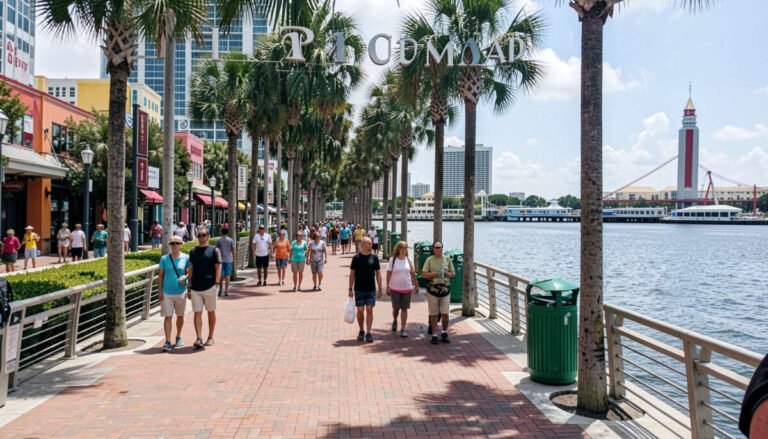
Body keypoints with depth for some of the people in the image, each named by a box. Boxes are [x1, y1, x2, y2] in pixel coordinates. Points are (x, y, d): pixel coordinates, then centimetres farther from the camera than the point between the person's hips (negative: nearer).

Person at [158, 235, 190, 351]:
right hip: (167, 292, 0)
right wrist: (160, 290, 0)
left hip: (181, 291, 1)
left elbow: (189, 272, 2)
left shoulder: (186, 258, 0)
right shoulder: (164, 258, 2)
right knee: (168, 317, -4)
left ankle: (178, 337, 33)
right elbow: (160, 275, 5)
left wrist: (185, 277, -21)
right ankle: (167, 342, -3)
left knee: (180, 316, 14)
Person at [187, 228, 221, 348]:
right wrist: (189, 287, 10)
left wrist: (217, 283, -13)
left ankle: (210, 337, 19)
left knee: (211, 312, 8)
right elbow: (190, 269, 14)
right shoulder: (193, 251, 12)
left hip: (210, 286, -3)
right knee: (197, 313, -3)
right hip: (195, 287, 3)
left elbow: (218, 267, -2)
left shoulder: (214, 250, 2)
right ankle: (199, 339, -6)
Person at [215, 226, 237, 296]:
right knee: (227, 275, 3)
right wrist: (234, 259, 3)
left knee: (221, 275, 9)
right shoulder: (231, 240, 0)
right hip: (229, 260, 0)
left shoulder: (218, 240, 0)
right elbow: (234, 250, -3)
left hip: (221, 260, 0)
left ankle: (221, 289, 3)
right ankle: (226, 290, 2)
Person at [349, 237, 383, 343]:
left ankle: (368, 333, 4)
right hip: (359, 289, -1)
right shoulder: (356, 258, -2)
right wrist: (350, 289, -2)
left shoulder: (374, 257, 2)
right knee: (360, 310, 4)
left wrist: (380, 289, 3)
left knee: (369, 310, -2)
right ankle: (361, 331, 21)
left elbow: (378, 274, 6)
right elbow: (352, 274, 2)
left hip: (371, 290, 1)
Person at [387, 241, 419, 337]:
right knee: (396, 308, 5)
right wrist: (387, 287, -6)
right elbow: (389, 274, -3)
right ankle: (394, 321, 37)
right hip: (395, 288, -2)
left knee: (404, 309, 2)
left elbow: (413, 273, 10)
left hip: (407, 288, 2)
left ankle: (403, 329, 6)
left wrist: (416, 285, 9)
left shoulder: (408, 260, 4)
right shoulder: (393, 260, -4)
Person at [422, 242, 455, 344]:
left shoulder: (447, 259, 8)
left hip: (445, 289, 1)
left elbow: (453, 274, 10)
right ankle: (434, 335, 12)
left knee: (445, 313, 0)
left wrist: (446, 274, -10)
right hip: (432, 289, -1)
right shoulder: (429, 260, 3)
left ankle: (444, 333, 20)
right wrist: (434, 274, -16)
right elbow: (423, 274, -1)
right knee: (433, 314, 3)